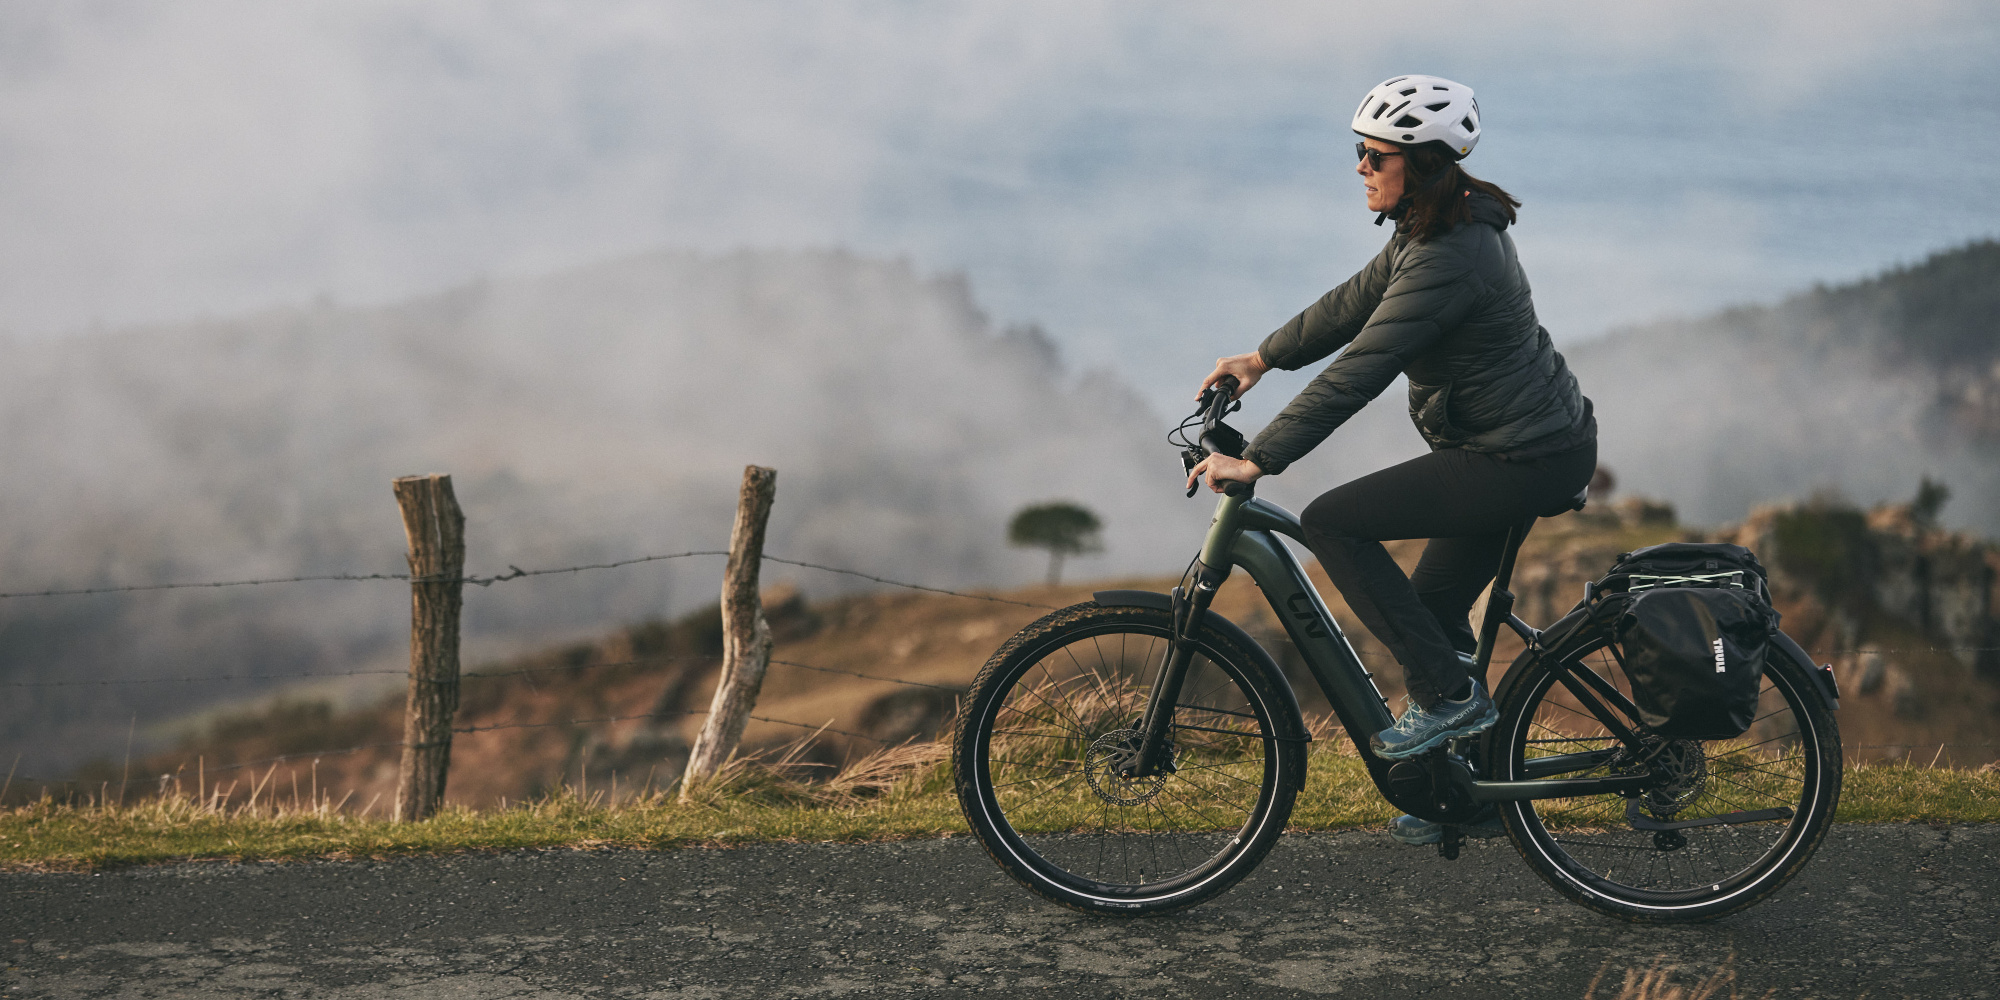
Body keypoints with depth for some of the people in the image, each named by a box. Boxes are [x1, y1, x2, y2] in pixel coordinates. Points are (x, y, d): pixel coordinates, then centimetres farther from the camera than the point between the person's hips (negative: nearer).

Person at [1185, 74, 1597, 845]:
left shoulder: (1447, 260, -25)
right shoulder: (1442, 224, 7)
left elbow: (1357, 373, -28)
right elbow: (1352, 304, 19)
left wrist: (1256, 460, -26)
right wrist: (1260, 358, 19)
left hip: (1523, 461, -10)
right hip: (1547, 440, 10)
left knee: (1331, 521, -13)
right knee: (1433, 608, 17)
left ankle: (1447, 694, -7)